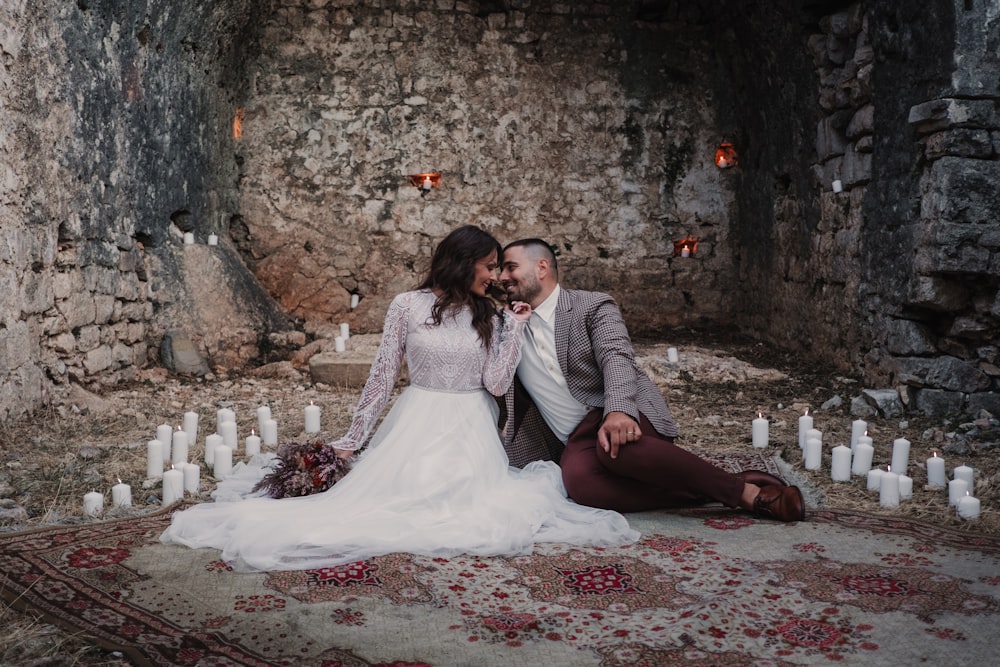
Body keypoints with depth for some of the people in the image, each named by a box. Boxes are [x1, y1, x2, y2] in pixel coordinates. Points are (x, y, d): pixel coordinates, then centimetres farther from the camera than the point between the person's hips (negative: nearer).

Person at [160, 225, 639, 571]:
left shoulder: (492, 317, 4)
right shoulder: (407, 306, -3)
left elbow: (496, 384, -6)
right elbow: (382, 376, 2)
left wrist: (516, 328, -8)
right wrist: (352, 440, 3)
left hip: (470, 431, 2)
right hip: (416, 423, -2)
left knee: (476, 504, -22)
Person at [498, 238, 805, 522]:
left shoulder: (593, 306, 3)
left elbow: (617, 358, -17)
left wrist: (618, 410, -34)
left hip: (622, 418, -3)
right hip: (575, 440, 3)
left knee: (617, 447, -40)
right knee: (579, 480, -34)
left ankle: (746, 491, -25)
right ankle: (697, 494, -24)